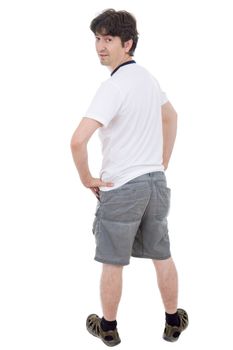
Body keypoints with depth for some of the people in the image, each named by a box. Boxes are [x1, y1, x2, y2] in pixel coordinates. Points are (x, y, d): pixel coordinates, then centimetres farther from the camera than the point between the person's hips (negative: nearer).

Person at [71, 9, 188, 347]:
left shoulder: (113, 86, -20)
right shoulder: (147, 77, 6)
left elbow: (78, 140, -29)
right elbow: (171, 117, 24)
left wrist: (87, 179, -13)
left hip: (121, 188, -7)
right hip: (156, 182, 7)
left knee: (113, 263, 9)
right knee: (162, 256, 17)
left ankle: (109, 328, 24)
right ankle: (174, 322, 30)